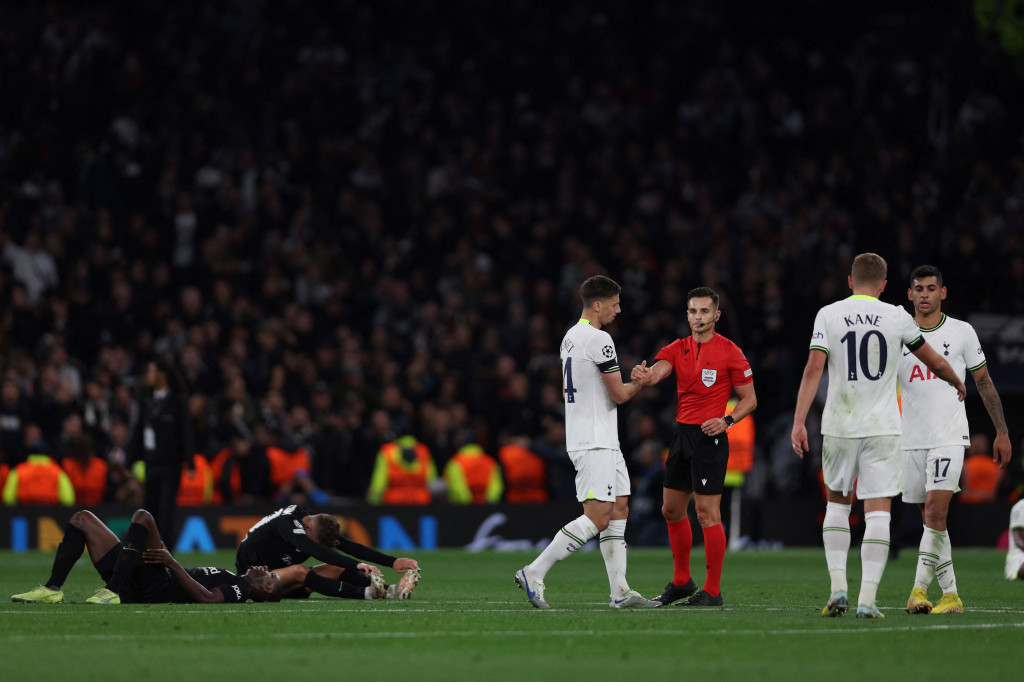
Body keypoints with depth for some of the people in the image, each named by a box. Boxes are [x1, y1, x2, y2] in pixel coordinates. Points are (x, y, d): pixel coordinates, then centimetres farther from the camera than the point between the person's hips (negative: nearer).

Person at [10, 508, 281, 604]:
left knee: (142, 517, -30)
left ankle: (112, 592, -30)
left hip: (155, 588, -9)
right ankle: (53, 588, -8)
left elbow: (207, 598, -21)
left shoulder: (241, 587, -1)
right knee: (82, 519, 7)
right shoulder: (232, 581, 27)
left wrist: (173, 563, -20)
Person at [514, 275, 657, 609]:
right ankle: (534, 573, -16)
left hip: (603, 443, 10)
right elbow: (619, 394, -13)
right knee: (597, 517, -14)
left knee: (619, 510, 10)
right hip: (595, 444, -10)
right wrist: (640, 384, 9)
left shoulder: (570, 337, 15)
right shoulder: (598, 339, -16)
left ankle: (620, 591, 8)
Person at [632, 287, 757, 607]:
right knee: (672, 510, 11)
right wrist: (642, 375, -33)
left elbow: (750, 398, 0)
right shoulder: (677, 349, 10)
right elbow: (655, 373, -8)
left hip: (709, 436, -7)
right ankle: (681, 581, 26)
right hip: (682, 433, 7)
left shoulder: (730, 352, -5)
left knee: (707, 513, -9)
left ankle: (712, 591, -5)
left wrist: (727, 420, -18)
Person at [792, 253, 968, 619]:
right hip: (882, 430, -1)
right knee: (877, 513, -1)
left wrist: (799, 421, -10)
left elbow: (813, 368, -9)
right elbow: (936, 363, 11)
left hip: (839, 426, 1)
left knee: (837, 504, 18)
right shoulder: (897, 317, 1)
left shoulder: (828, 315, 0)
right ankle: (867, 599, -9)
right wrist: (958, 384, 32)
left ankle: (838, 588, 7)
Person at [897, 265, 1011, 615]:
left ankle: (919, 589, -19)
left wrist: (1002, 432, 8)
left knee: (936, 511, -18)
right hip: (911, 439, 3)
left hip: (949, 435, -3)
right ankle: (950, 595, 13)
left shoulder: (962, 332, 3)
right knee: (932, 520, 6)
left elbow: (984, 383, 9)